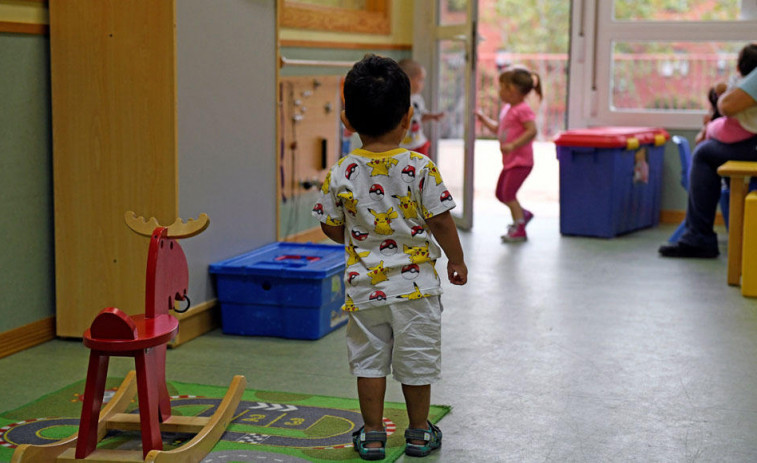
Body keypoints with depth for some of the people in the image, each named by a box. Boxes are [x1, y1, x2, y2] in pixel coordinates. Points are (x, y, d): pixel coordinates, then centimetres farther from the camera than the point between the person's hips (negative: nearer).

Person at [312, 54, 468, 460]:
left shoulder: (341, 174, -7)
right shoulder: (419, 168, -13)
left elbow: (332, 228, 1)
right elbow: (440, 221, -8)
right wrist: (456, 261, 7)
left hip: (364, 286, 1)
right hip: (415, 283, -1)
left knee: (369, 359, 12)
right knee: (416, 360, 11)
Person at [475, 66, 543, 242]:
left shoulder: (523, 109, -17)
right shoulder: (507, 109, 13)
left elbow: (532, 131, -27)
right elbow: (497, 129, 26)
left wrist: (513, 145, -31)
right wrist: (483, 118, 21)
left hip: (521, 161, -10)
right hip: (509, 161, 10)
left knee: (508, 193, -11)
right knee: (500, 193, 15)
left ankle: (519, 229, -3)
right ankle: (523, 214, 32)